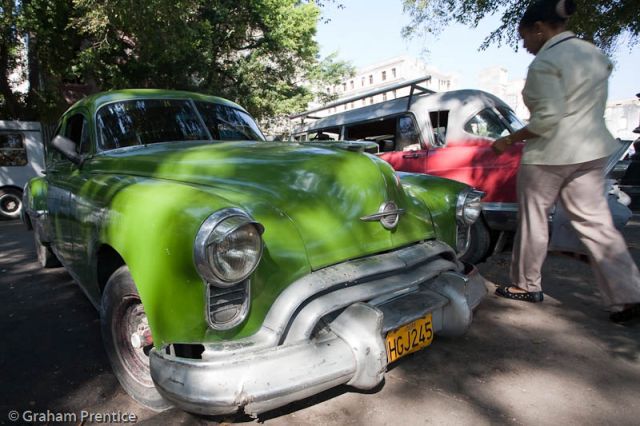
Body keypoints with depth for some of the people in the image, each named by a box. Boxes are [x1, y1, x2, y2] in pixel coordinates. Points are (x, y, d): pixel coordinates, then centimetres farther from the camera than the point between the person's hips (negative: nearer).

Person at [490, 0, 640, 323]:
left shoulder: (545, 63, -14)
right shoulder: (594, 53, 13)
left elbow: (546, 118, -21)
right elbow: (593, 107, 20)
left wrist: (509, 140, -12)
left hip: (548, 154, -8)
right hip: (592, 150, 8)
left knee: (533, 220, 7)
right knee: (595, 223, 10)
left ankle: (526, 285, 22)